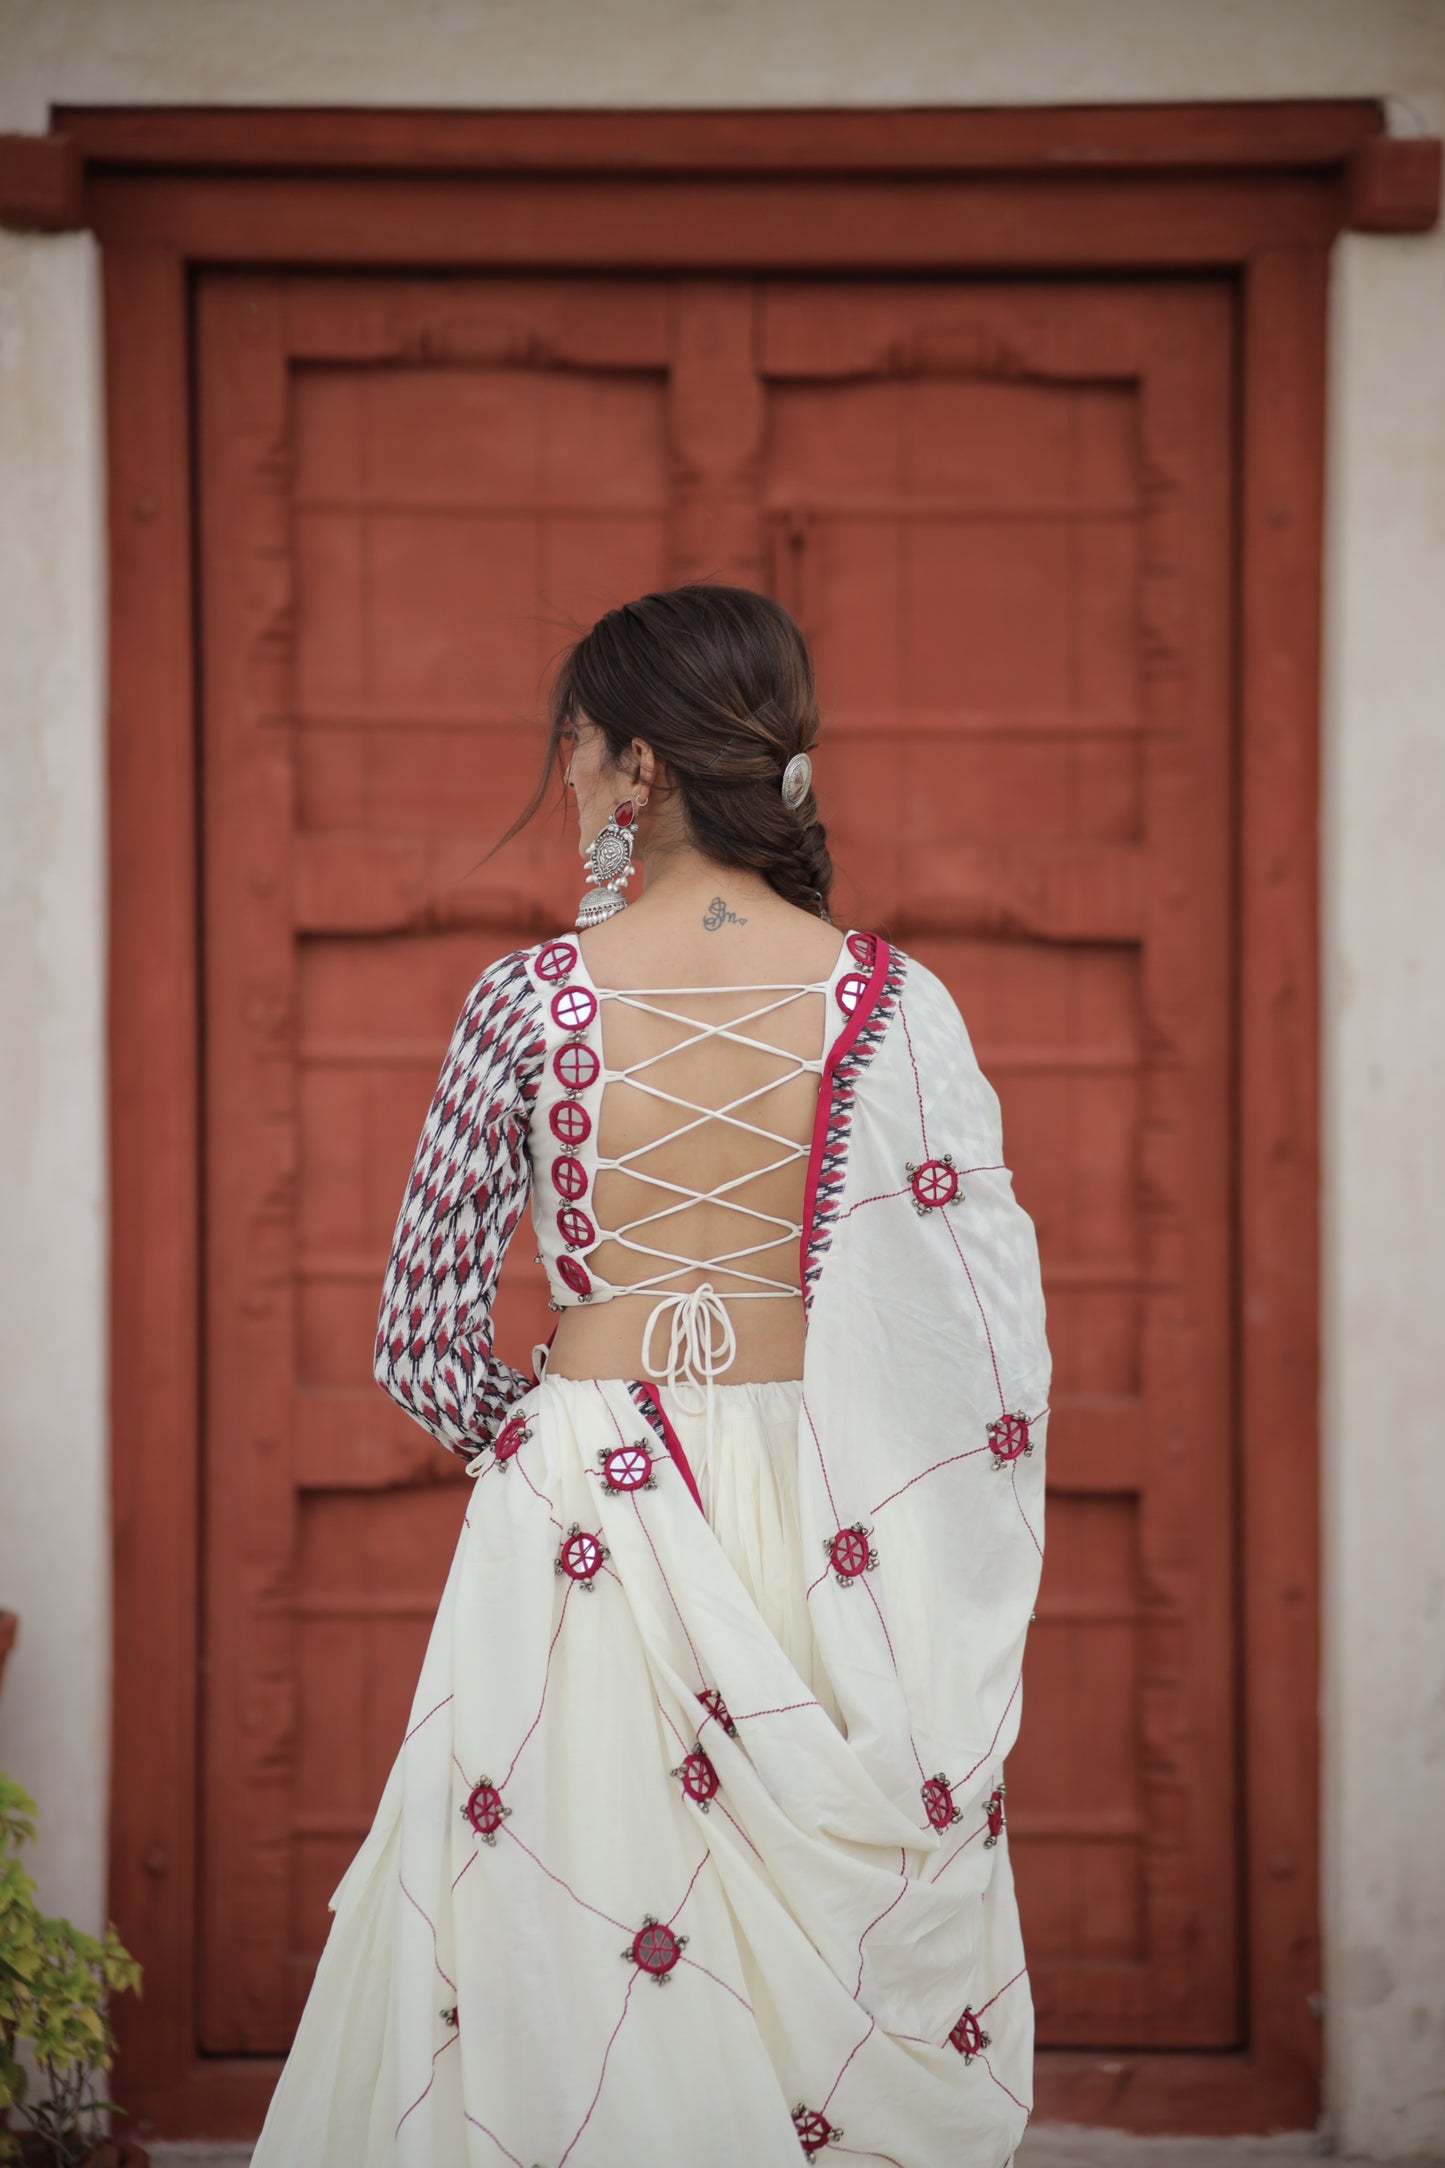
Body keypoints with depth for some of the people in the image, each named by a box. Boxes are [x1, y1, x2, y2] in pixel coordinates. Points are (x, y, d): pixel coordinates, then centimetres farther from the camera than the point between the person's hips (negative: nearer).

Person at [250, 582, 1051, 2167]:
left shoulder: (530, 1001, -5)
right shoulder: (890, 1003, -4)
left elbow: (420, 1344, -1)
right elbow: (981, 1327, -6)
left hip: (584, 1519, -1)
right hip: (834, 1543, 1)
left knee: (570, 2014, 8)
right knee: (834, 1985, 9)